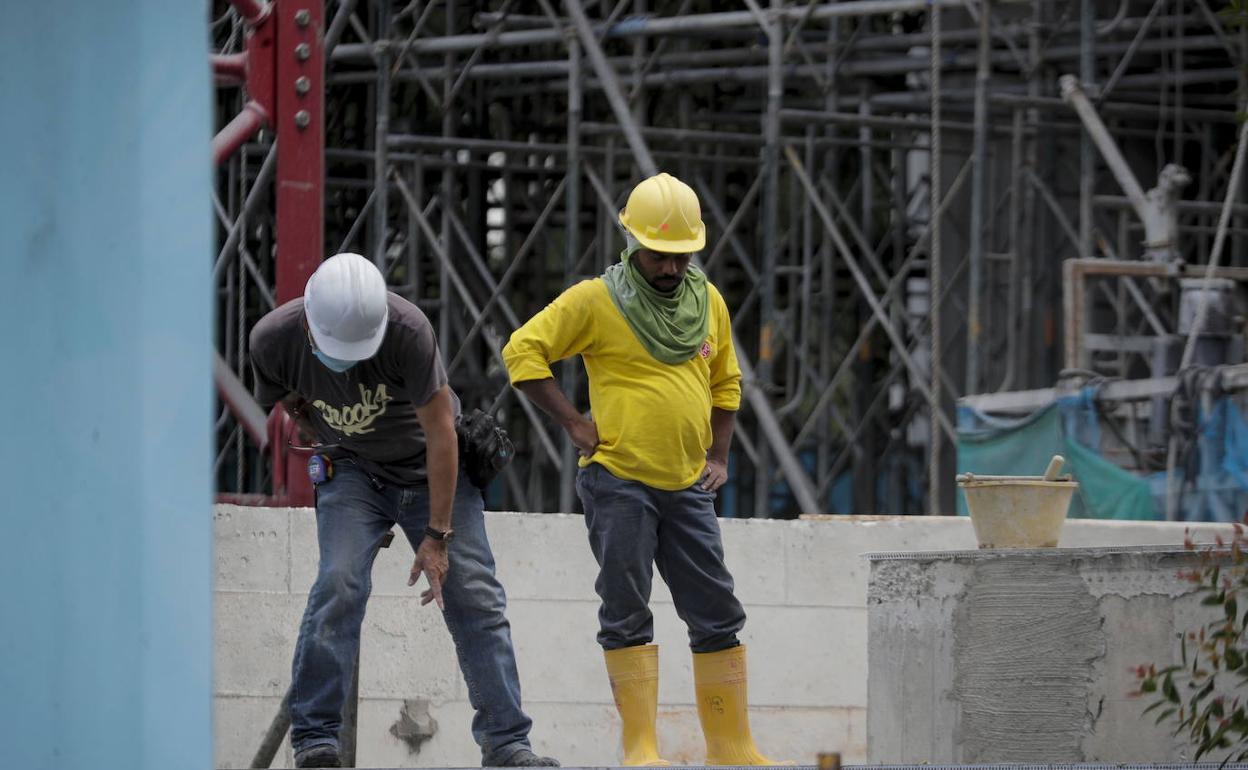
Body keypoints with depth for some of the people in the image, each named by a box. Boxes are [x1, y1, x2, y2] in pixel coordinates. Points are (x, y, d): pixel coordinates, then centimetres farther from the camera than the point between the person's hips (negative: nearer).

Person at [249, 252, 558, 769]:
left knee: (474, 595, -7)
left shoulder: (408, 330, -33)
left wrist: (437, 536, -22)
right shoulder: (273, 339, -23)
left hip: (434, 466, -1)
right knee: (341, 582, -21)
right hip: (352, 470, 1)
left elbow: (439, 430, -25)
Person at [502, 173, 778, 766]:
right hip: (619, 483, -5)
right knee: (627, 615, -4)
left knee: (717, 616, 4)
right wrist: (573, 421, -9)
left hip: (687, 489, 5)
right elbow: (522, 352, -7)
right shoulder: (595, 300, -6)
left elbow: (725, 382, 23)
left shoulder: (708, 300, 11)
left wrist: (718, 456, 13)